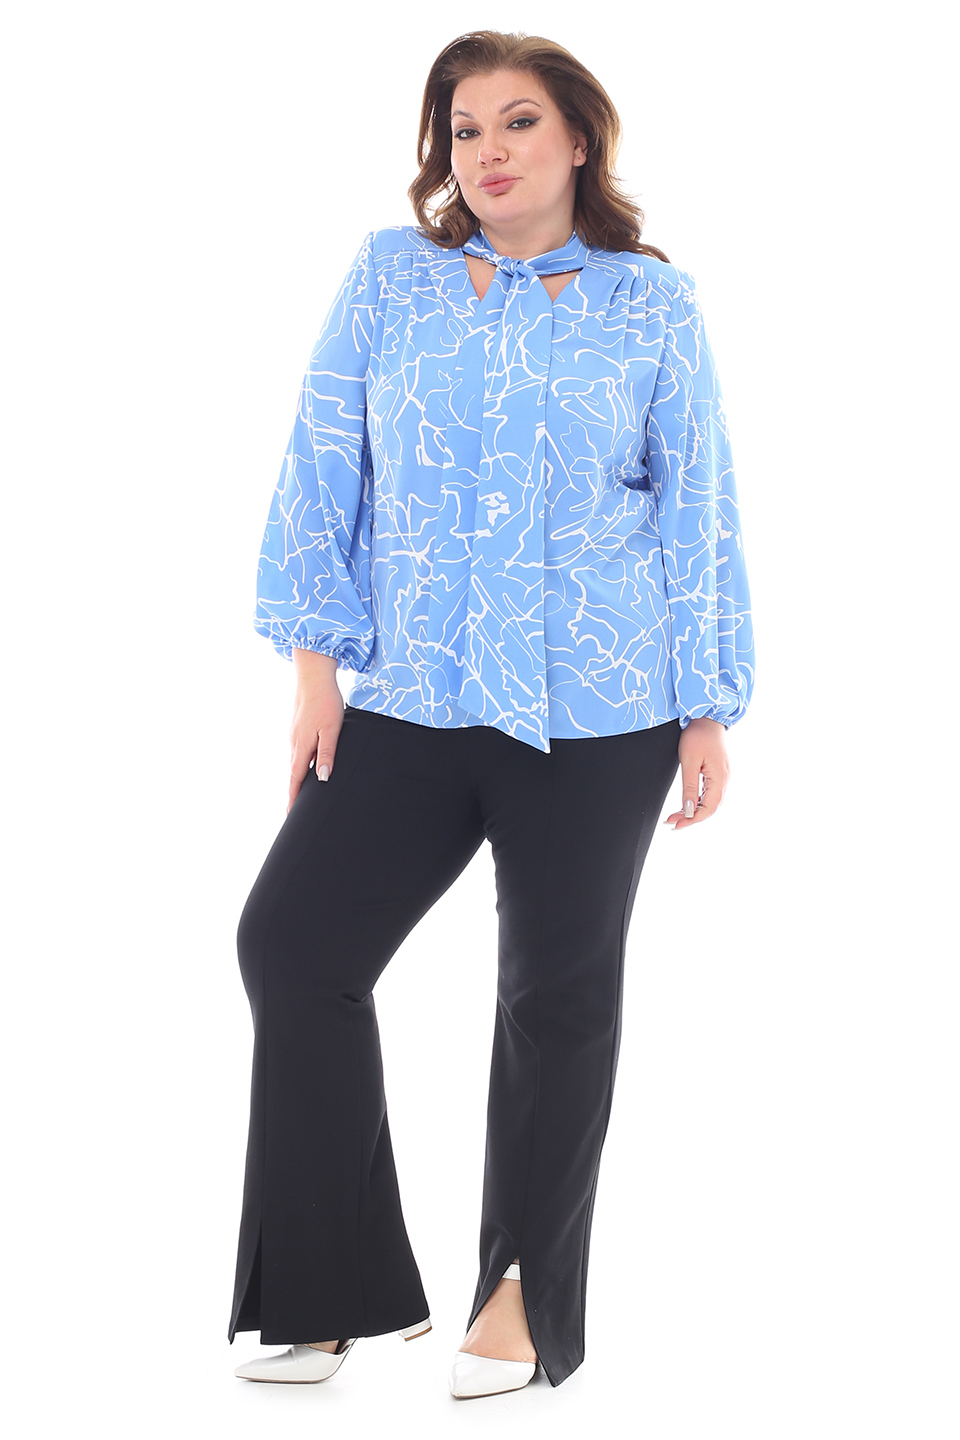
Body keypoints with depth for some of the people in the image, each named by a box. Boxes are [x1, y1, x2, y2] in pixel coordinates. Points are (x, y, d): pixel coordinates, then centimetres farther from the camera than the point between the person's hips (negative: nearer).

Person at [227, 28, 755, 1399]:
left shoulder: (652, 301, 2)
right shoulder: (388, 275, 5)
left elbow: (697, 513, 4)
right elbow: (325, 469, 5)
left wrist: (708, 707, 1)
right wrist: (315, 662, 0)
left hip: (599, 714, -2)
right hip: (412, 698, 2)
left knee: (560, 989, 6)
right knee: (291, 940, -5)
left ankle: (530, 1291, 24)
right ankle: (342, 1290, 9)